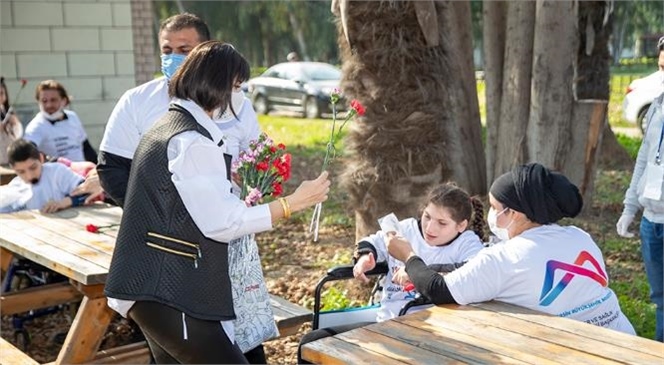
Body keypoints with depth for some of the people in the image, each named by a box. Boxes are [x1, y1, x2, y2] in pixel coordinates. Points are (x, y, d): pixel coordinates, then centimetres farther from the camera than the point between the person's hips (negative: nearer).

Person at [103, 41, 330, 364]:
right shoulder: (192, 142, -18)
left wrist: (237, 203, 19)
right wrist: (292, 203, -13)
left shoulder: (167, 126, 13)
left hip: (154, 286, 11)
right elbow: (222, 224, -18)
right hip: (170, 294, -10)